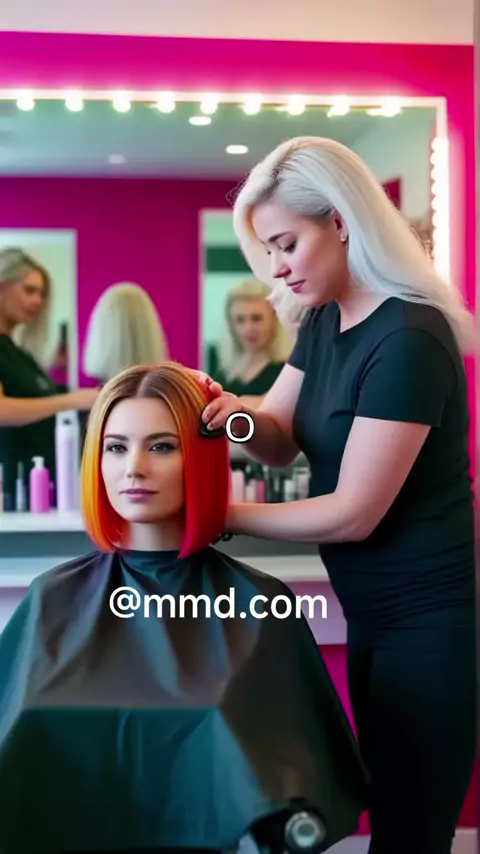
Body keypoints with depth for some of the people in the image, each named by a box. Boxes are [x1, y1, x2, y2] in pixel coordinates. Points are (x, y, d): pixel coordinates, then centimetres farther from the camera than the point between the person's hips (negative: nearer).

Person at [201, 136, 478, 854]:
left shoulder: (409, 338, -23)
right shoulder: (325, 320, 6)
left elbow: (354, 513, -22)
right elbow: (283, 442, 8)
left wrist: (219, 515, -15)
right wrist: (240, 414, -14)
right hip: (374, 614, 9)